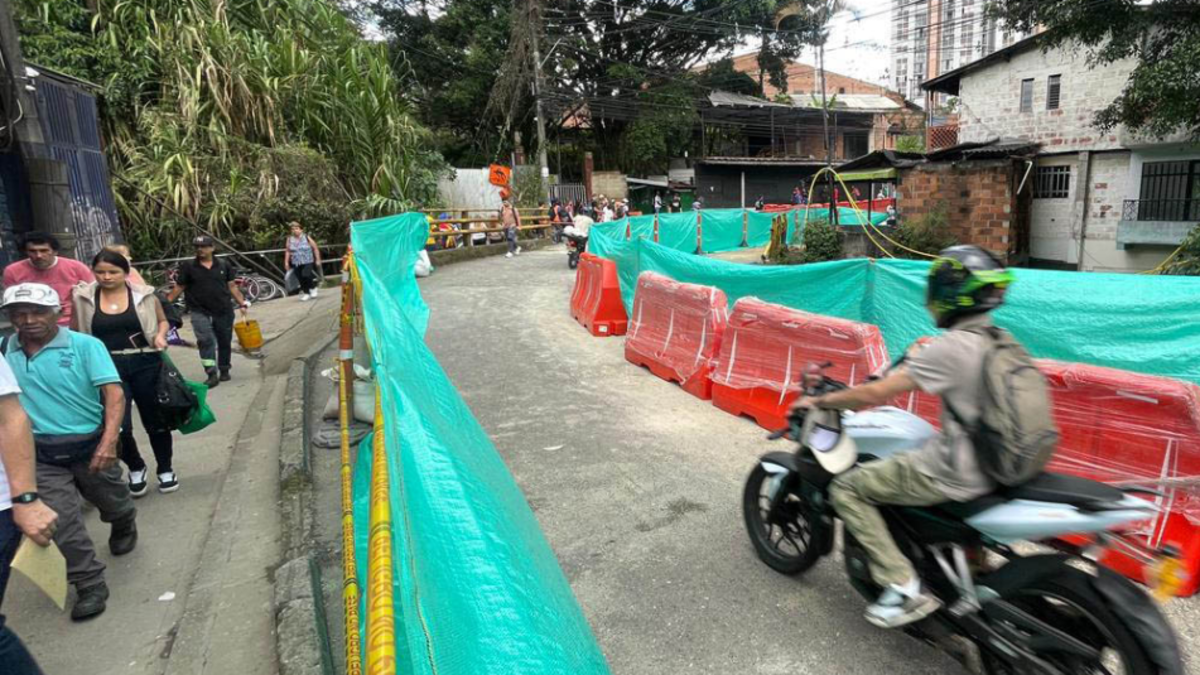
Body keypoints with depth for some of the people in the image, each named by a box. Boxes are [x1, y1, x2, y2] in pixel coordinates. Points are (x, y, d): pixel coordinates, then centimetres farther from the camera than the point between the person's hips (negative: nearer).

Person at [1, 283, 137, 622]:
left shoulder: (85, 345, -12)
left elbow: (114, 394, -19)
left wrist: (109, 441, -29)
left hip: (90, 446, -2)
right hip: (41, 456, 2)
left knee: (113, 505, 17)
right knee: (61, 522, -1)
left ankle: (124, 528, 52)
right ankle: (90, 585, 14)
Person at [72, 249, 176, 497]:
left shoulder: (143, 294, -1)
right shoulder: (82, 297, 0)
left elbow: (162, 320, 12)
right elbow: (76, 332, 9)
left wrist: (160, 335, -8)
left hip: (145, 364, 0)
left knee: (155, 420, 11)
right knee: (118, 426, -5)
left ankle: (165, 469, 30)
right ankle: (135, 468, 24)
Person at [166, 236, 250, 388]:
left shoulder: (224, 265, 6)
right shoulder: (188, 267, 2)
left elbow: (232, 286, 8)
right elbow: (179, 287, 4)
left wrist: (242, 303, 2)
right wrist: (166, 302, -4)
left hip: (224, 311, 2)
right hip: (200, 312, -2)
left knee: (224, 342, 10)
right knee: (206, 341, -12)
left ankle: (224, 371, 25)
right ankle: (212, 375, -11)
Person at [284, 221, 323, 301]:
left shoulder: (307, 237, -2)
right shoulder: (290, 239, 6)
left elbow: (315, 248, 0)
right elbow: (287, 251, 11)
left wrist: (318, 259, -3)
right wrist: (286, 262, 7)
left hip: (307, 262, -3)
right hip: (296, 263, 4)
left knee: (306, 275, -21)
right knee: (300, 279, 2)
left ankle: (313, 288, 4)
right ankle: (306, 293, 16)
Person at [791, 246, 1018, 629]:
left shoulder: (950, 347, -22)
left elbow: (873, 394, -21)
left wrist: (819, 401, -8)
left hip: (953, 475, -9)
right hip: (993, 463, 9)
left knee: (846, 489, -2)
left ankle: (903, 587, -2)